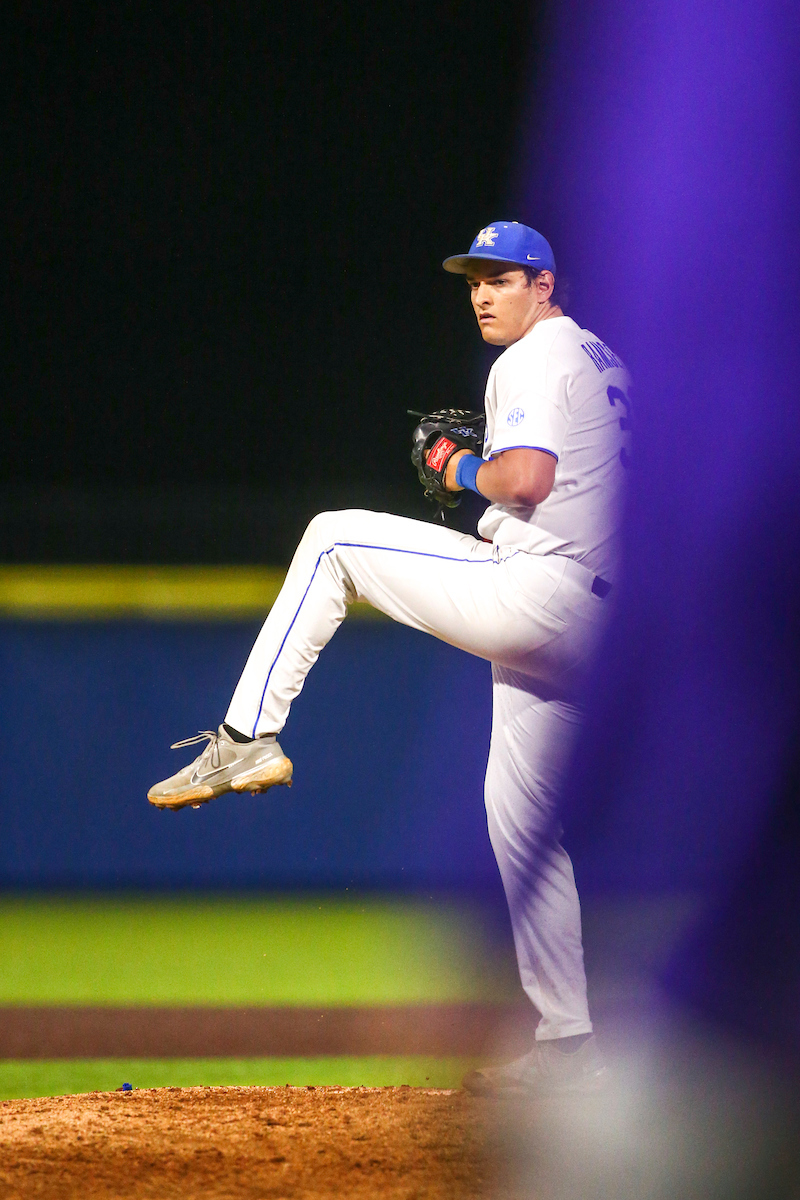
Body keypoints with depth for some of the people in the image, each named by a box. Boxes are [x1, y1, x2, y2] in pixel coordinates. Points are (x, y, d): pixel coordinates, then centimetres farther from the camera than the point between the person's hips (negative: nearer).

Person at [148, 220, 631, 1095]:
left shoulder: (536, 358, -6)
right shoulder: (603, 360, 24)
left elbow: (526, 477, -21)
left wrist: (464, 471, -2)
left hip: (527, 594, -10)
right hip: (581, 620, 10)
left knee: (332, 538, -1)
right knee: (521, 819, 13)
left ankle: (248, 739, -5)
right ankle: (567, 1047, 12)